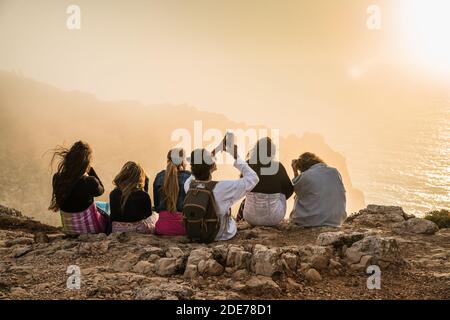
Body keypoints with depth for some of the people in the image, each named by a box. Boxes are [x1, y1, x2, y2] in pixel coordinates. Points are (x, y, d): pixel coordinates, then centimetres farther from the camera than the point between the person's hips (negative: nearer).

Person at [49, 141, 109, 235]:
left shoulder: (57, 179, -17)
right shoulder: (90, 182, -31)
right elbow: (101, 190, -7)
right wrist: (90, 169, -13)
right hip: (90, 228, -5)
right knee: (106, 217, 29)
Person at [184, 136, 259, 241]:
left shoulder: (188, 185, -23)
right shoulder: (223, 188, -36)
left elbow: (197, 173, 3)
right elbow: (253, 178, -24)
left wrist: (213, 154, 8)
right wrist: (236, 158, -16)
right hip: (221, 236, -3)